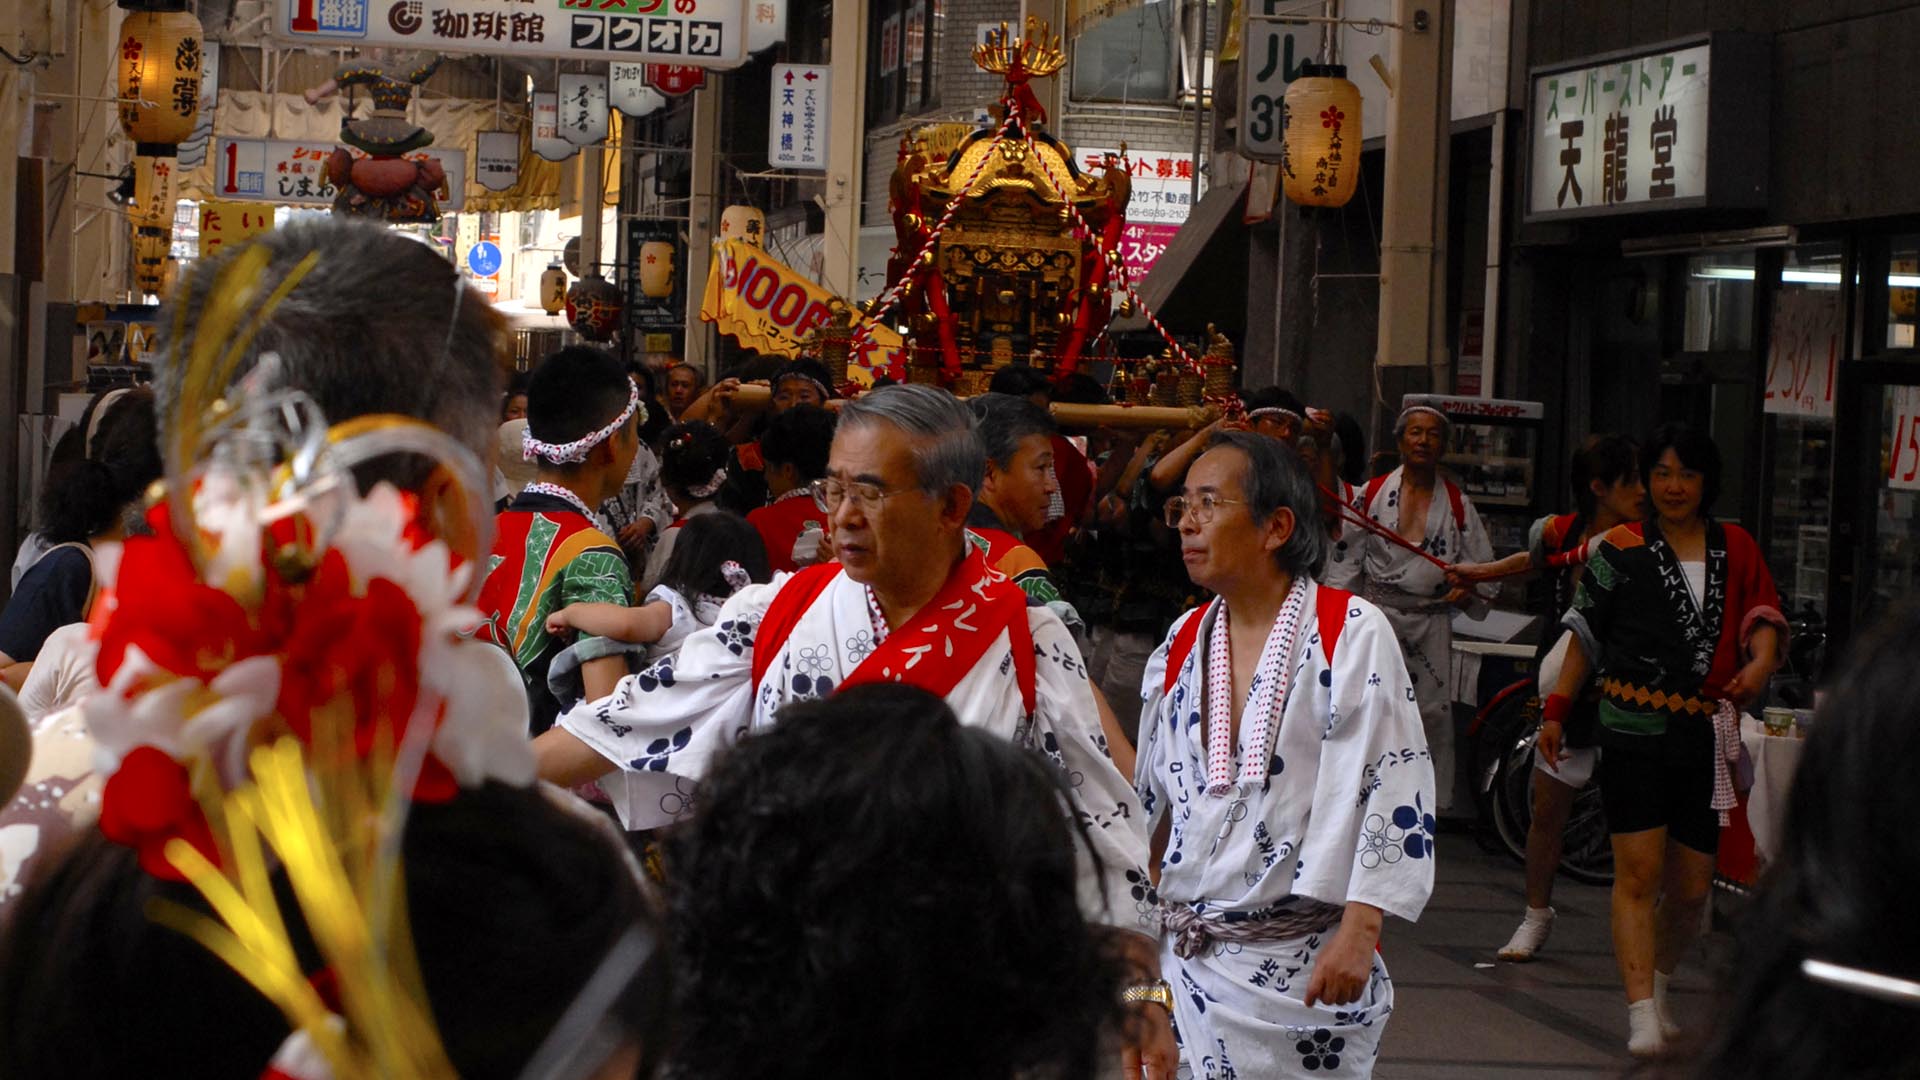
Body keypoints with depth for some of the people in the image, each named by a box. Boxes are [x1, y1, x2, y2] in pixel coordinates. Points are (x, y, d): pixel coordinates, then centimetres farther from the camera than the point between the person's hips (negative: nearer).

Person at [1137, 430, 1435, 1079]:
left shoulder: (1351, 632, -8)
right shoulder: (1184, 643, 10)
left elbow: (1396, 790, -12)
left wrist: (1357, 932, -18)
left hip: (1308, 963, -5)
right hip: (1191, 955, 5)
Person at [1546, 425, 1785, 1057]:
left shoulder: (1736, 550, 9)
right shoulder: (1621, 551, 3)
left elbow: (1763, 616, 2)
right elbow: (1586, 640, 8)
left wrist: (1761, 662, -20)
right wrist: (1556, 712, 5)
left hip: (1709, 737, 3)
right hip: (1636, 732, -3)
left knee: (1691, 886, 6)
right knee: (1638, 874, -10)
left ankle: (1657, 984, 30)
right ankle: (1642, 1014, -11)